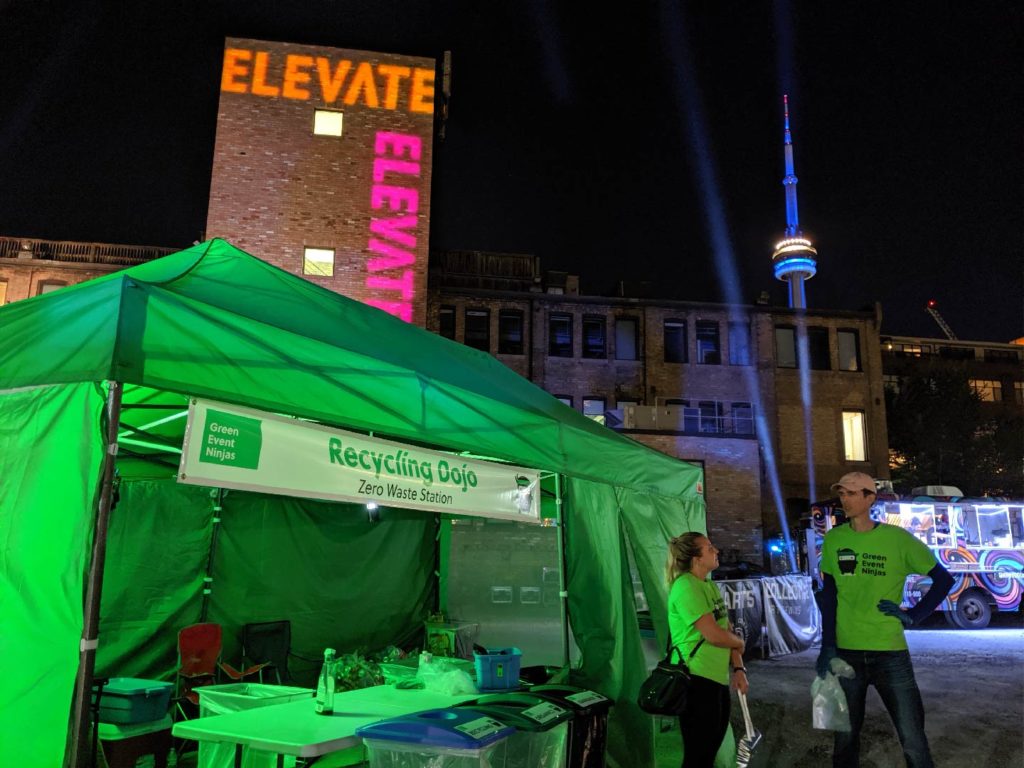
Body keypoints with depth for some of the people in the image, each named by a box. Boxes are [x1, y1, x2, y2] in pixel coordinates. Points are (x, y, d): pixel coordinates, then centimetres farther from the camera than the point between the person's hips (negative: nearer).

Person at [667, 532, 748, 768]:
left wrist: (738, 669, 2)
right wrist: (739, 642, -2)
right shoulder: (686, 587, -18)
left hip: (718, 679, 9)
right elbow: (714, 635, -22)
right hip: (697, 680, -9)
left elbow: (727, 631, 13)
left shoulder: (710, 585, 11)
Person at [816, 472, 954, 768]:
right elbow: (828, 596, 4)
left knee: (913, 740, 3)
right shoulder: (833, 539, 1)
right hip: (845, 652, 2)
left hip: (890, 652, -2)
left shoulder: (898, 538, -5)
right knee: (845, 736, 10)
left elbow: (943, 579, 4)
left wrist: (913, 616, -5)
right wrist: (827, 646, -2)